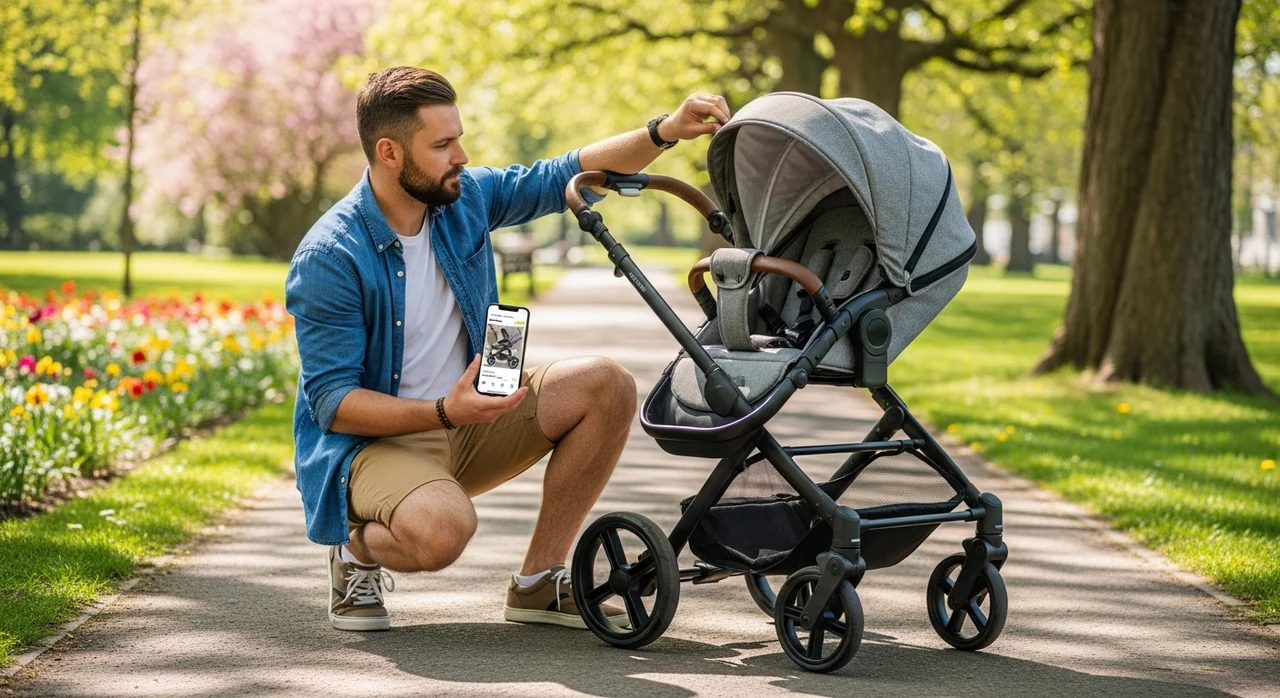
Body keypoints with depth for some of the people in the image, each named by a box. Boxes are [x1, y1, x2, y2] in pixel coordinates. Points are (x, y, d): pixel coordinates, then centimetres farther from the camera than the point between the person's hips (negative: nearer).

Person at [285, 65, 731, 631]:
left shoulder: (466, 196, -2)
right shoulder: (328, 258, -19)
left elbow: (568, 176, 5)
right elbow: (333, 403, -20)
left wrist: (665, 132, -11)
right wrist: (444, 412, -32)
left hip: (469, 418, 7)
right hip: (373, 441, -7)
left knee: (606, 386, -11)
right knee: (442, 527, -39)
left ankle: (538, 582, -2)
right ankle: (357, 547, -1)